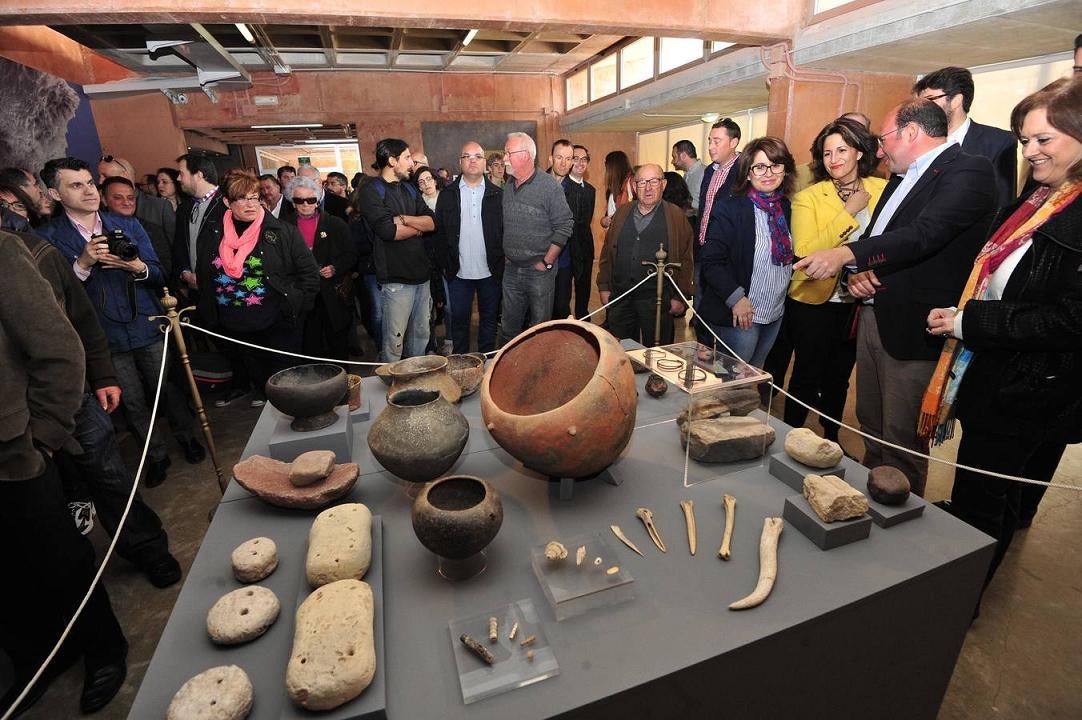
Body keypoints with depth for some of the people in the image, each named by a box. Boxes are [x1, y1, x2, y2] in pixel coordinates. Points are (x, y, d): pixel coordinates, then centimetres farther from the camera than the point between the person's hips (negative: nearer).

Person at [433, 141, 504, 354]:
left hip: (490, 271, 0)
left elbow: (506, 231, 0)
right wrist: (445, 264, -3)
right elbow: (438, 231, 3)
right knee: (459, 319, 9)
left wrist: (501, 264, -6)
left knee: (489, 318, 10)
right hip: (458, 272, 0)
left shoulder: (497, 194, 2)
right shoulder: (447, 194, 4)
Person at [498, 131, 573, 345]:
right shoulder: (507, 187, 9)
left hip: (539, 270, -5)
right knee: (509, 328, 14)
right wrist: (504, 255, 8)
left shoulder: (549, 186, -10)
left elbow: (564, 226, -11)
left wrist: (547, 262, -12)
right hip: (511, 269, 6)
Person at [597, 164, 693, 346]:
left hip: (657, 298, -3)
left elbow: (685, 260, -2)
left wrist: (680, 297, -6)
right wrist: (604, 287, 7)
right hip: (619, 296, 3)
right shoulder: (621, 213, 11)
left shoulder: (677, 216, 0)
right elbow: (607, 252, 12)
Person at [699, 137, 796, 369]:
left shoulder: (787, 208, 6)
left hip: (776, 315, 6)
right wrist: (735, 298, -23)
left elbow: (789, 259, 16)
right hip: (739, 315, -6)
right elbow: (711, 262, -17)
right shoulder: (729, 209, -14)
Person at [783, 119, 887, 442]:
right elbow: (804, 253, -21)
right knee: (807, 377, 6)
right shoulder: (808, 197, -9)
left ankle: (831, 441, 37)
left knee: (839, 379, 18)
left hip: (859, 304, 4)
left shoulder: (883, 190, 0)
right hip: (813, 303, -3)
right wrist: (849, 212, -21)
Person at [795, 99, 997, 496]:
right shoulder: (903, 178, 18)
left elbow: (926, 233, -25)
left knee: (902, 444, 2)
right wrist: (856, 272, -2)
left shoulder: (968, 172, -9)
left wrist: (847, 254, -35)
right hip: (873, 316, 9)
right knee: (871, 429, 19)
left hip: (913, 329, -8)